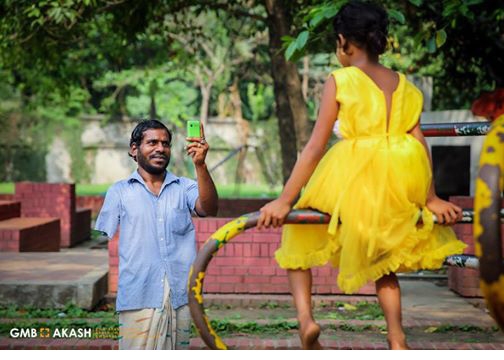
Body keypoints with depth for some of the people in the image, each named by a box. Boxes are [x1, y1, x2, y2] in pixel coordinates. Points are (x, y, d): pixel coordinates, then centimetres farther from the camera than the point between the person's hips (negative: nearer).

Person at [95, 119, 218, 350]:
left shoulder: (184, 188, 11)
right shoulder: (119, 192, 9)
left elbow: (208, 209, -9)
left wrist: (200, 165, -23)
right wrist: (114, 286, -4)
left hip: (180, 298, 2)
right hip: (138, 299, -2)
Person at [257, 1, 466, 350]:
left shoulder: (339, 81, -3)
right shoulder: (403, 86, 10)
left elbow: (316, 147, -8)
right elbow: (420, 145, 7)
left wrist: (285, 200, -7)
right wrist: (430, 198, 15)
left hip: (347, 180, -4)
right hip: (394, 187, 4)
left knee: (298, 241, 19)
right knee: (382, 261, 26)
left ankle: (305, 315, -1)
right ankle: (397, 340, 17)